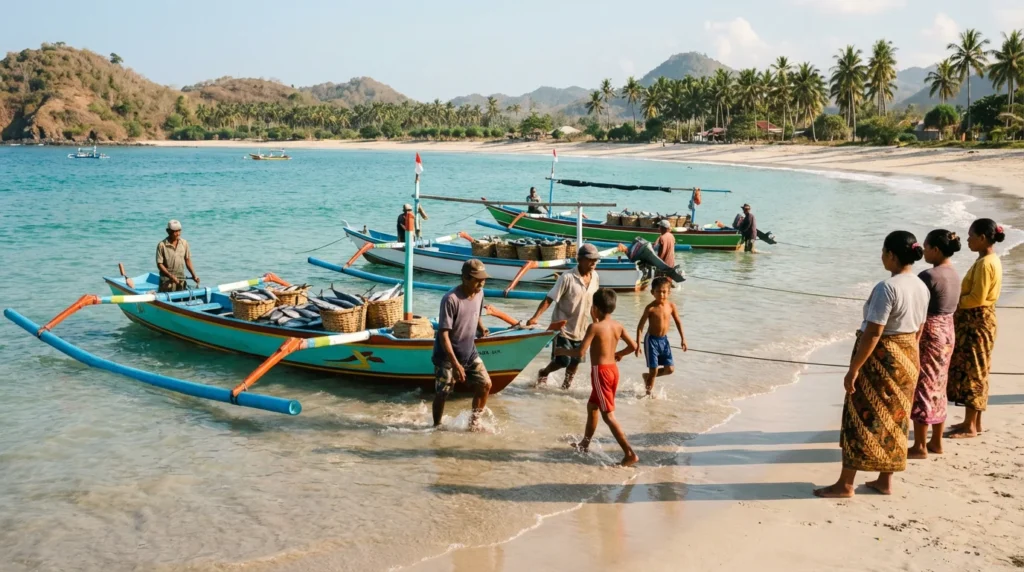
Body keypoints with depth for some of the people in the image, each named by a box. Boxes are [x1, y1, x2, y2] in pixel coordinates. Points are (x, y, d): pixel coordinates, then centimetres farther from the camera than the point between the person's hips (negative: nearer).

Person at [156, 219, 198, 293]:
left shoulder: (184, 243, 2)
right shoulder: (162, 245, -10)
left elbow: (187, 260, 9)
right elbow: (159, 264, -9)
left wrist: (194, 275, 1)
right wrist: (171, 276, -20)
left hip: (181, 279, 4)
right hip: (167, 280, -4)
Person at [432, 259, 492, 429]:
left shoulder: (479, 293, -3)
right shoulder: (451, 299, -25)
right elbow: (443, 334, -25)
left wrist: (481, 328, 5)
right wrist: (456, 364, -28)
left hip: (470, 352, 6)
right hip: (447, 356, -6)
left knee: (485, 384, -1)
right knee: (442, 394, 3)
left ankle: (474, 421, 17)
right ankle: (437, 426, 25)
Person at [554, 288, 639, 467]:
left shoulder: (594, 327, -16)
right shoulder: (618, 326, 4)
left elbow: (580, 352, -21)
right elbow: (633, 346, 10)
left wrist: (562, 351, -4)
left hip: (601, 371, -8)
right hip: (613, 369, 8)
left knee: (608, 415, -4)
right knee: (592, 406, 24)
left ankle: (630, 454, -9)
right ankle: (585, 444, 38)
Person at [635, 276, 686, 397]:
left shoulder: (671, 306, -5)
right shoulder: (650, 308, -16)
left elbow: (678, 322, 9)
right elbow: (640, 326, -12)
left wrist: (683, 338, 8)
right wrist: (638, 344, -15)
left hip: (664, 340, 5)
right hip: (652, 340, -5)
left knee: (670, 369, 4)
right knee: (653, 369, -2)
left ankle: (648, 377, 28)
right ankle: (649, 392, 18)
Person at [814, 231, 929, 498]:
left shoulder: (887, 287, -21)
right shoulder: (922, 287, 4)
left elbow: (873, 333, -23)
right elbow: (918, 330, 12)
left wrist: (853, 369, -18)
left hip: (879, 357, -8)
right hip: (908, 356, 8)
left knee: (861, 418, 0)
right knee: (893, 419, 15)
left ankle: (845, 484, 8)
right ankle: (885, 481, 24)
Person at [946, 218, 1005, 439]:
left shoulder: (985, 264, -20)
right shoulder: (990, 260, 12)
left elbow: (977, 298, -23)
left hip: (976, 322, -10)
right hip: (975, 321, 10)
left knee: (971, 373, -3)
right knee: (972, 372, 14)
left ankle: (970, 427, 4)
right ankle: (974, 421, 22)